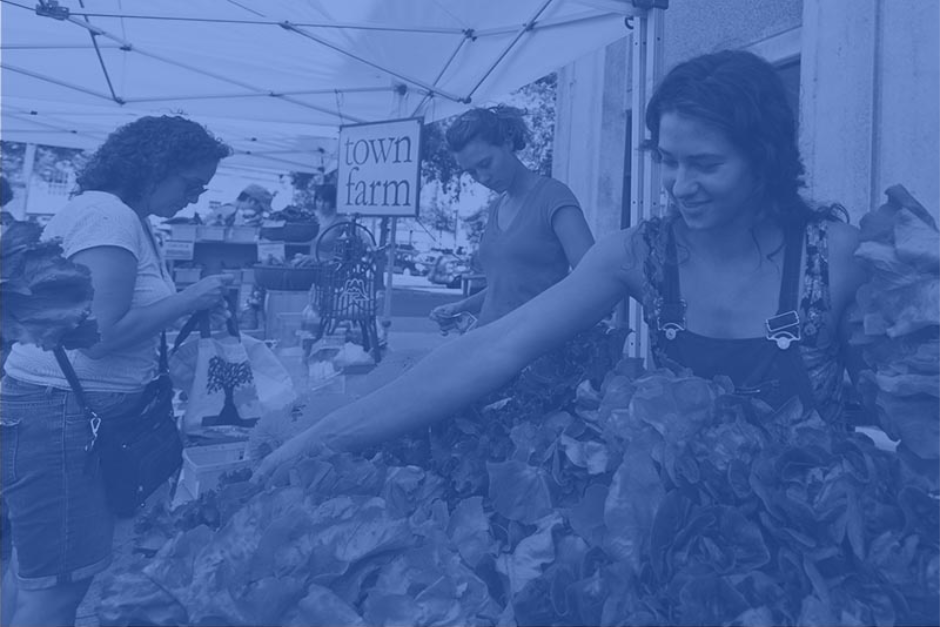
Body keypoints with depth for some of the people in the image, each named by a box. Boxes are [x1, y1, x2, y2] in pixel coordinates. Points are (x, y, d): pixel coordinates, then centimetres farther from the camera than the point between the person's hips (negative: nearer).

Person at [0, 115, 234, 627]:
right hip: (61, 416, -10)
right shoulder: (109, 215, -15)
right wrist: (189, 299, -15)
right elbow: (100, 333, -22)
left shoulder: (125, 218, 15)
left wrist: (195, 304, 7)